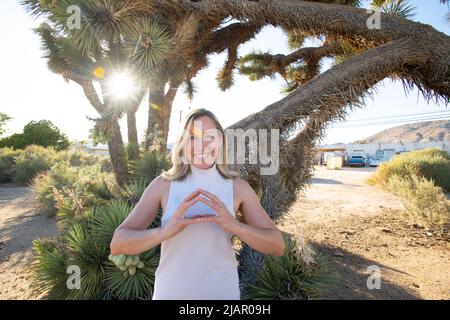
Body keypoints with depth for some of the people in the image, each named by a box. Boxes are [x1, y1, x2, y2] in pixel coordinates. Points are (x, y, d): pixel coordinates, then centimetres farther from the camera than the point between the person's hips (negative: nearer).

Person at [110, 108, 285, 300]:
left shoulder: (238, 186, -10)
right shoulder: (162, 184, -11)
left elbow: (277, 246, -11)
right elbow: (117, 245, -13)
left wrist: (235, 226, -29)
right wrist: (165, 231, -32)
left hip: (222, 292, 0)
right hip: (170, 291, 0)